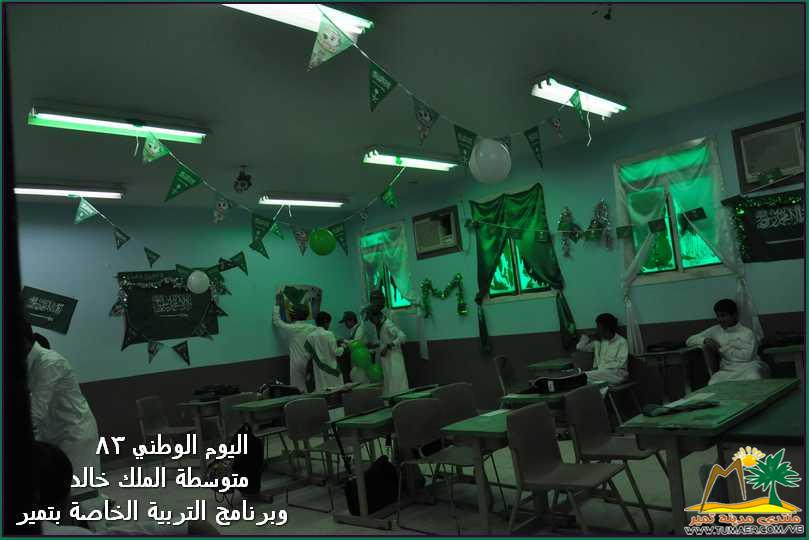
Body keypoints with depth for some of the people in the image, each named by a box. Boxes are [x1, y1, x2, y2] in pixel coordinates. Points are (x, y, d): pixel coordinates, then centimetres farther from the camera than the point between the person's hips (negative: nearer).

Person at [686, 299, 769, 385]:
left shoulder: (747, 332, 4)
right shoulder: (714, 331, 14)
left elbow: (746, 356, -10)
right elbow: (689, 340, 13)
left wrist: (720, 349, -7)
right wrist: (705, 341, -6)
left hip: (748, 367, -1)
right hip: (727, 370, 2)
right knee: (713, 384, -31)